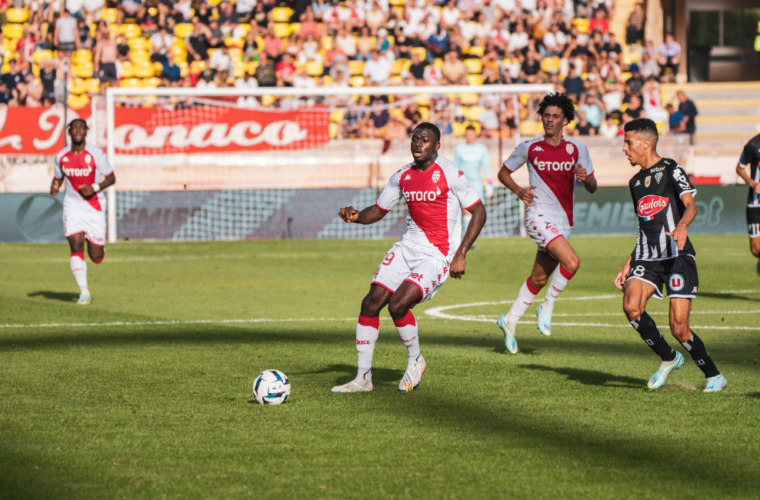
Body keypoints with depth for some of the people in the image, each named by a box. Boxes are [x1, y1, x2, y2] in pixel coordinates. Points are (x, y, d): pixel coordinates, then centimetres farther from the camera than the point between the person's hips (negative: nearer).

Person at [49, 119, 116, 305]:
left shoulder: (96, 154, -9)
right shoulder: (61, 156, 0)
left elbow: (111, 178, -3)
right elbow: (58, 177, 15)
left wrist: (95, 188, -21)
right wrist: (54, 187, -8)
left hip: (95, 206, -1)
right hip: (73, 205, 1)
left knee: (96, 257, 2)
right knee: (76, 246, -16)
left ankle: (100, 242, 42)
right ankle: (84, 292, -11)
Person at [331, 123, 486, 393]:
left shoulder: (449, 174, -11)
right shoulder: (402, 176, 7)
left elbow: (479, 212, -8)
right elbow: (378, 210, 18)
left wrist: (460, 254, -15)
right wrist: (356, 217, -5)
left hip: (438, 256, -6)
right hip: (408, 247, 6)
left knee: (398, 304, -22)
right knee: (371, 303, -6)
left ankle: (415, 360, 6)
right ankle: (363, 378, 3)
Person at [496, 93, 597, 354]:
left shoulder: (576, 148, 4)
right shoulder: (529, 147, -3)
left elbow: (593, 187, 8)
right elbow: (504, 172, 11)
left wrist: (586, 178, -15)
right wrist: (518, 190, -9)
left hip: (563, 222, 5)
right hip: (539, 216, -5)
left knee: (539, 279, 12)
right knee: (572, 262, -26)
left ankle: (510, 321, 30)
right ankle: (547, 307, -5)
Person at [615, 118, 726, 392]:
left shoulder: (670, 170, -2)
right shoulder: (636, 182, 19)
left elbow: (690, 205, -18)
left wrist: (681, 227, -40)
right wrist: (628, 265, 22)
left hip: (677, 256, -6)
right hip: (646, 258, 6)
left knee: (679, 328, -11)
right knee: (631, 305, -22)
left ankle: (714, 375, 12)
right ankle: (669, 359, -1)